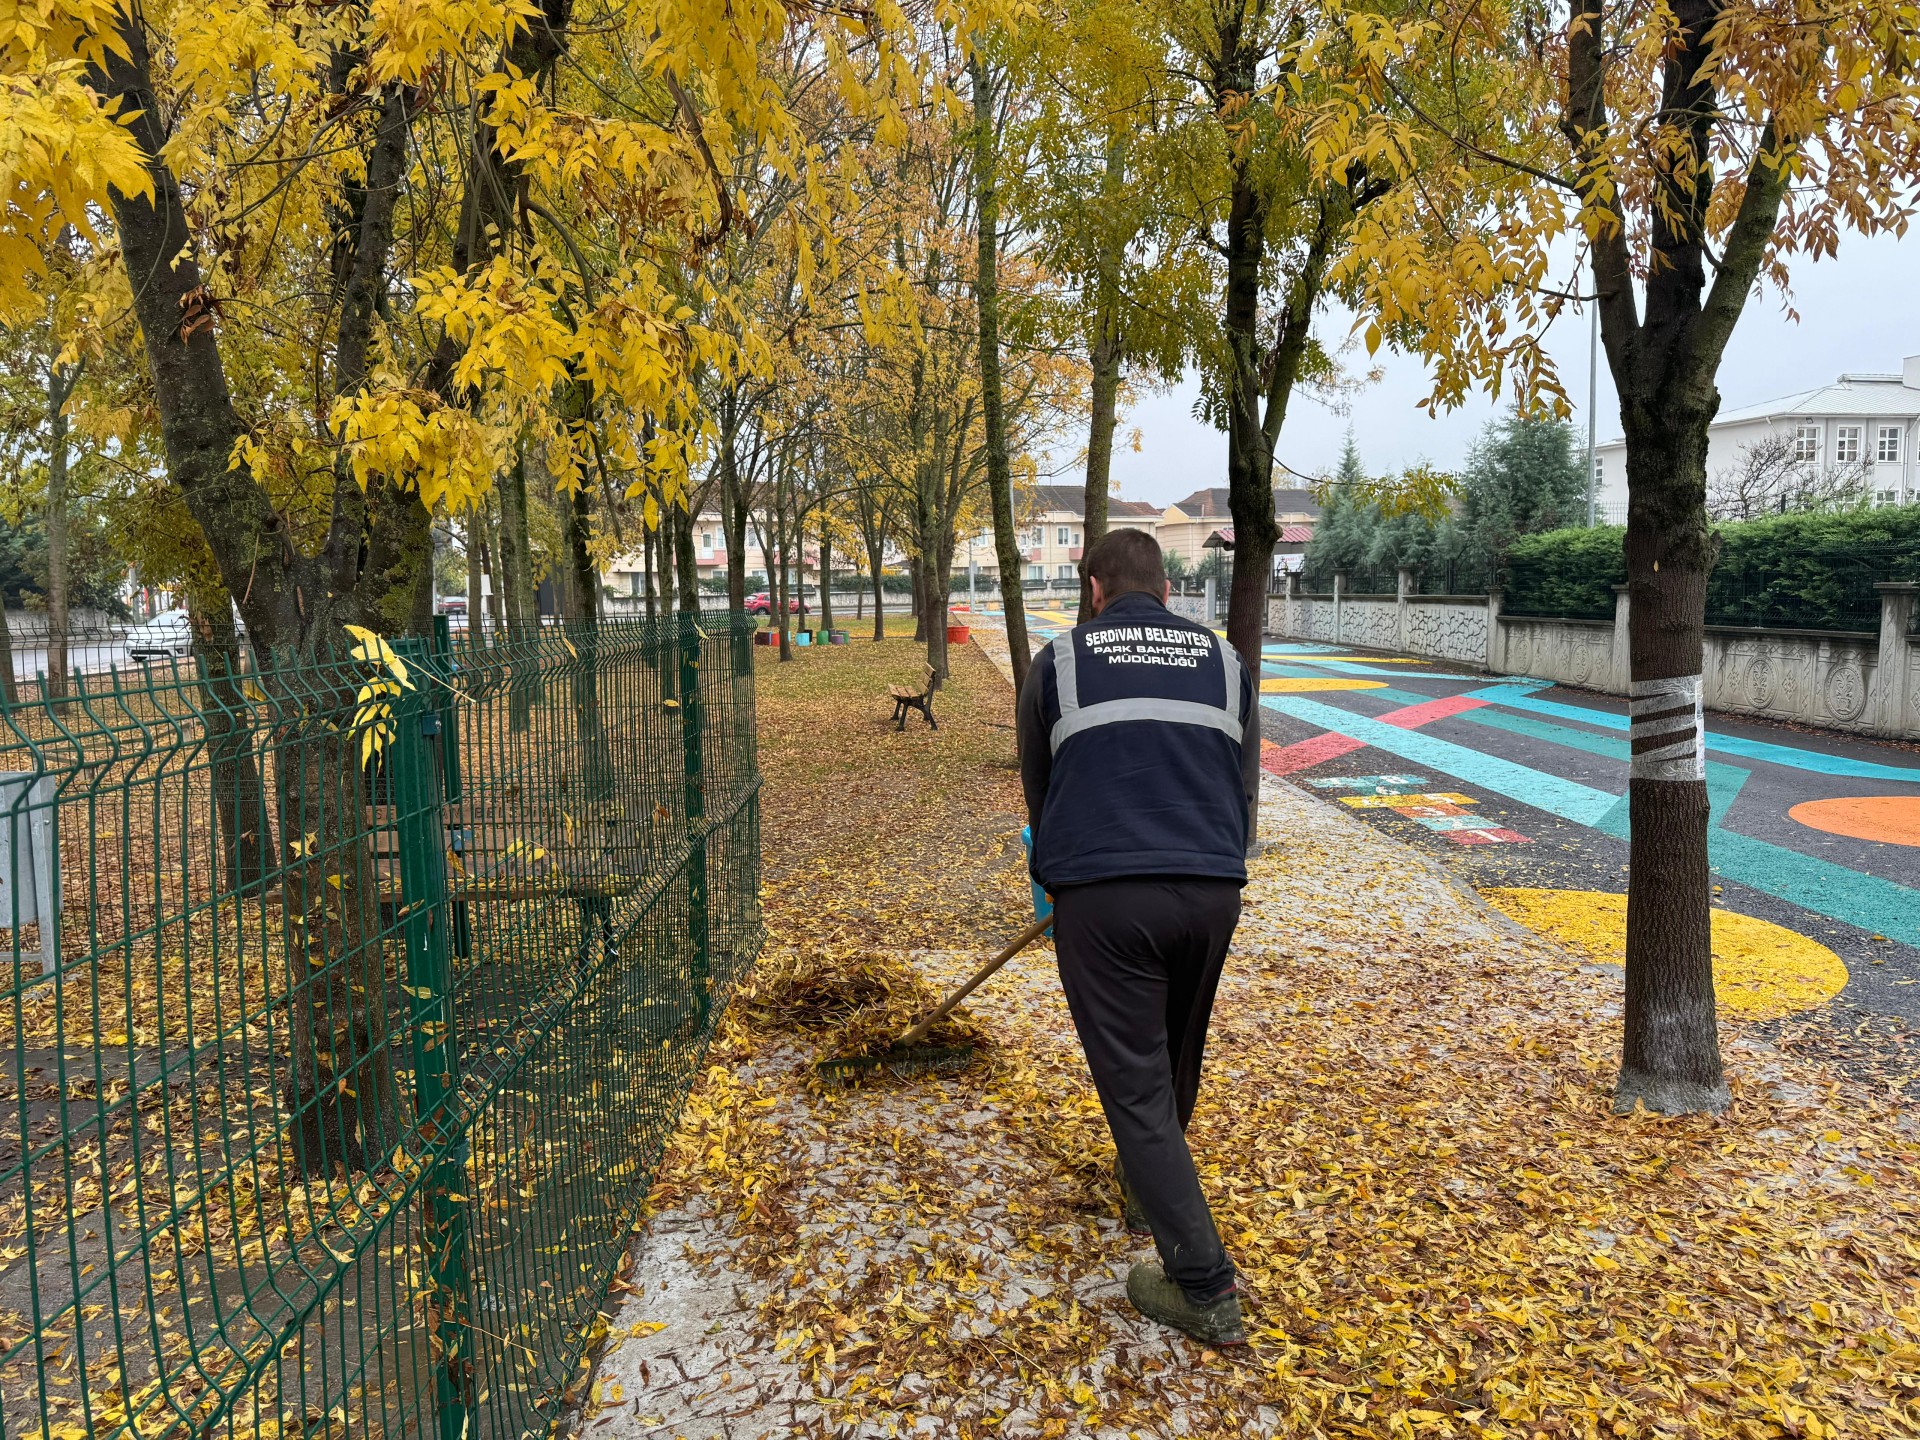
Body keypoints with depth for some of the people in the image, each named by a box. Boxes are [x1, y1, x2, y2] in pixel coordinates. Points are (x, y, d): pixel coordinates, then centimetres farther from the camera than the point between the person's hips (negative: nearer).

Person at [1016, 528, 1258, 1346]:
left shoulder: (1058, 662, 10)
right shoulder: (1222, 659, 15)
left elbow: (1037, 789, 18)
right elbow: (1244, 785, 18)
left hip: (1103, 897, -4)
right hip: (1211, 893, 4)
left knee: (1134, 1083, 2)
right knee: (1176, 1064, 24)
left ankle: (1204, 1287, 2)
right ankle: (1145, 1189, 49)